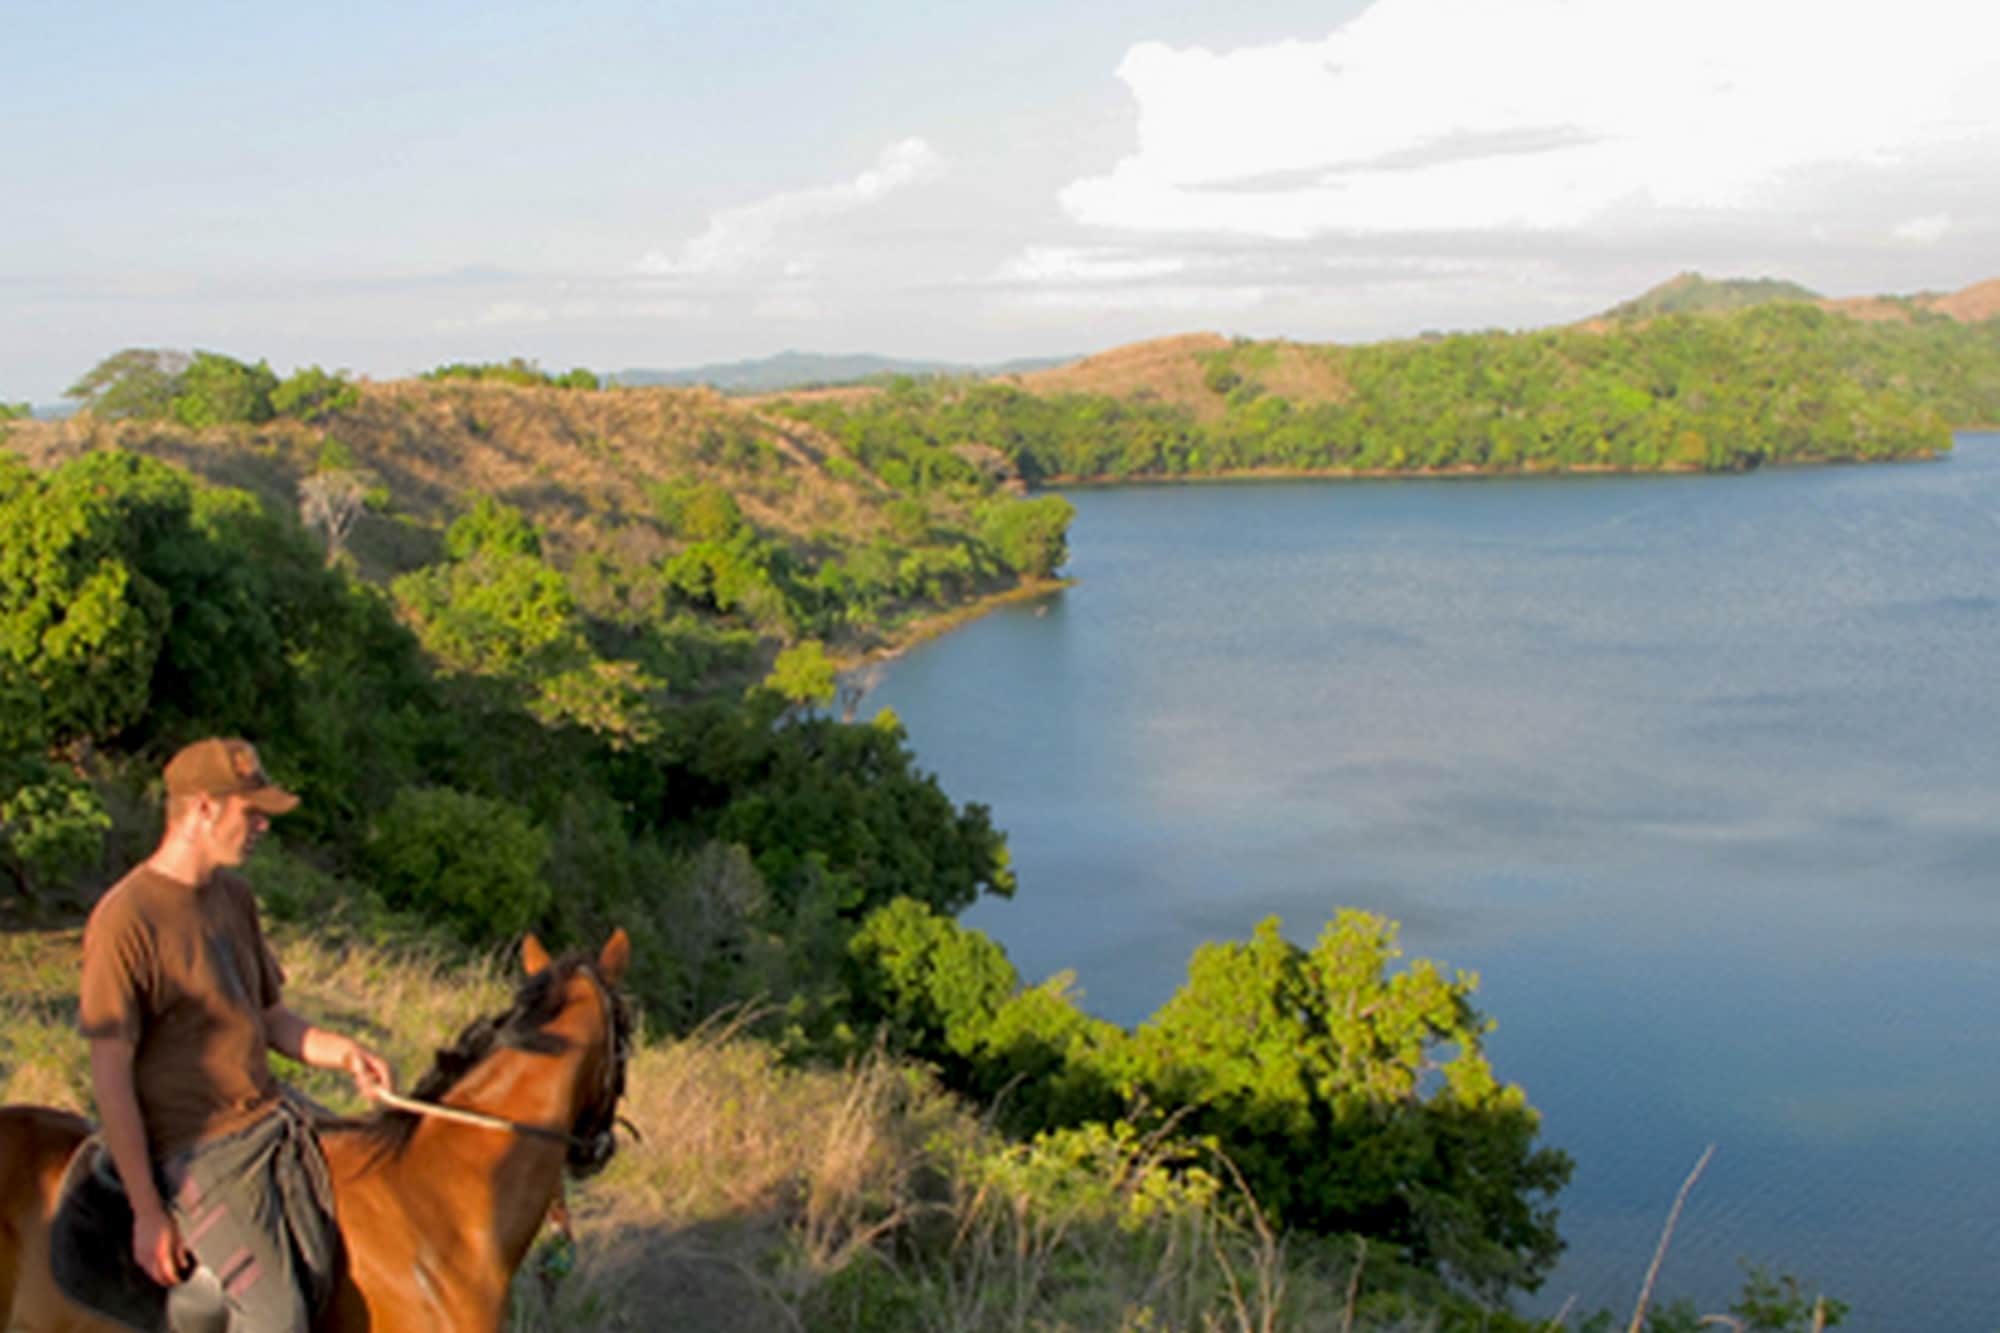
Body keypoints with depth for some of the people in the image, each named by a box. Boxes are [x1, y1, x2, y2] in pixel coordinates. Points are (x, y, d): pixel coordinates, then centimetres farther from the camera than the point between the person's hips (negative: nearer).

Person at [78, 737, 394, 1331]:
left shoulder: (233, 896, 10)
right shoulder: (124, 920, -15)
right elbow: (110, 1079, -14)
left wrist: (342, 1051, -5)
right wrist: (147, 1214, -14)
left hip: (273, 1120, 7)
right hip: (200, 1152, -7)